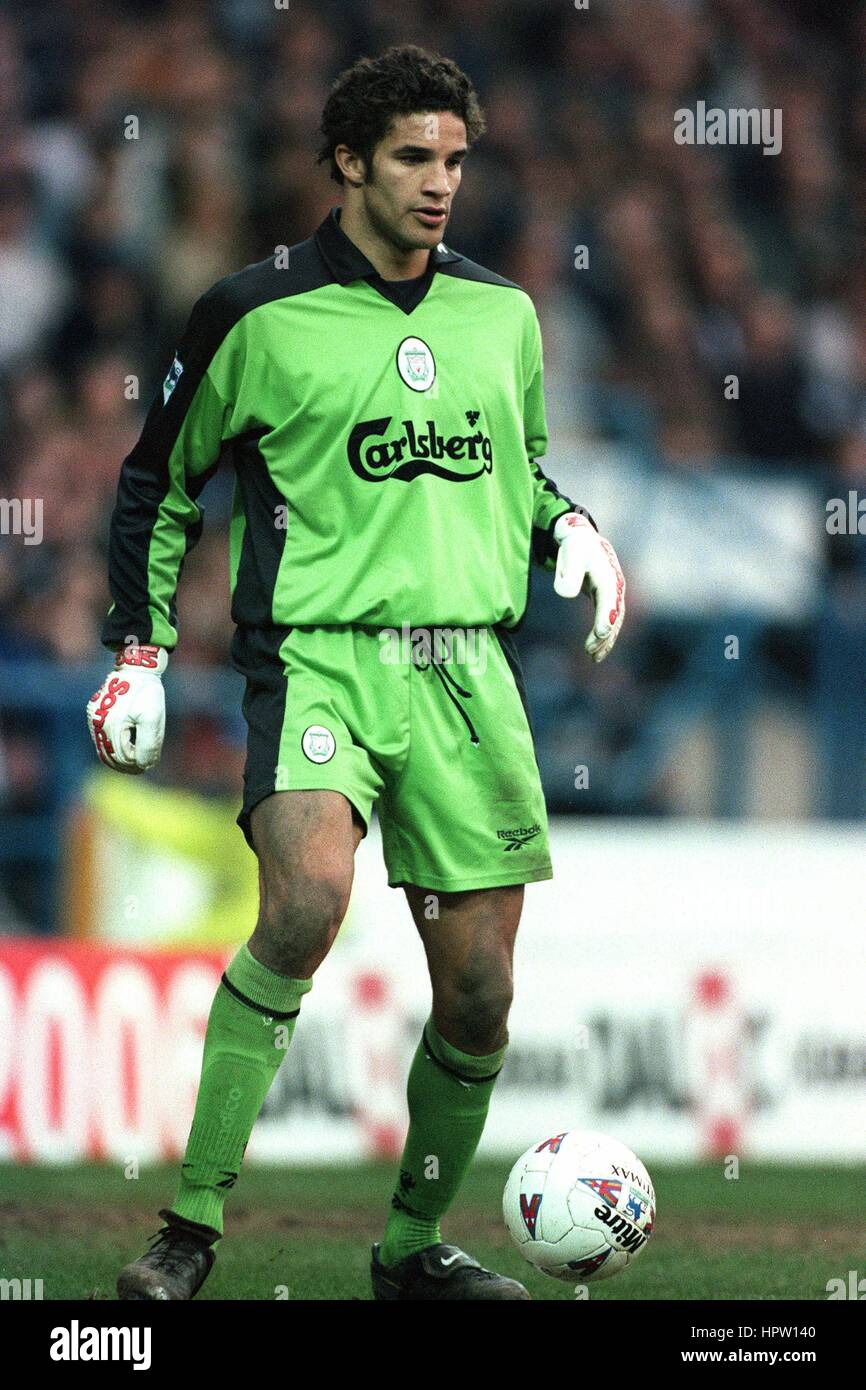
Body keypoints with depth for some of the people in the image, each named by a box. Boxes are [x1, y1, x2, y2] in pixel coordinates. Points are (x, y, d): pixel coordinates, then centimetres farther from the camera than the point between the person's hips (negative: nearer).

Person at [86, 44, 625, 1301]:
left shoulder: (501, 315, 13)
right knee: (307, 897, -30)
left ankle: (415, 1245, 24)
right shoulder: (258, 316, 0)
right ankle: (192, 1226, -24)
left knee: (478, 991, 2)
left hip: (466, 669, 5)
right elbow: (159, 480, 12)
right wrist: (139, 649, 5)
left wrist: (572, 529, 8)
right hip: (321, 658, -5)